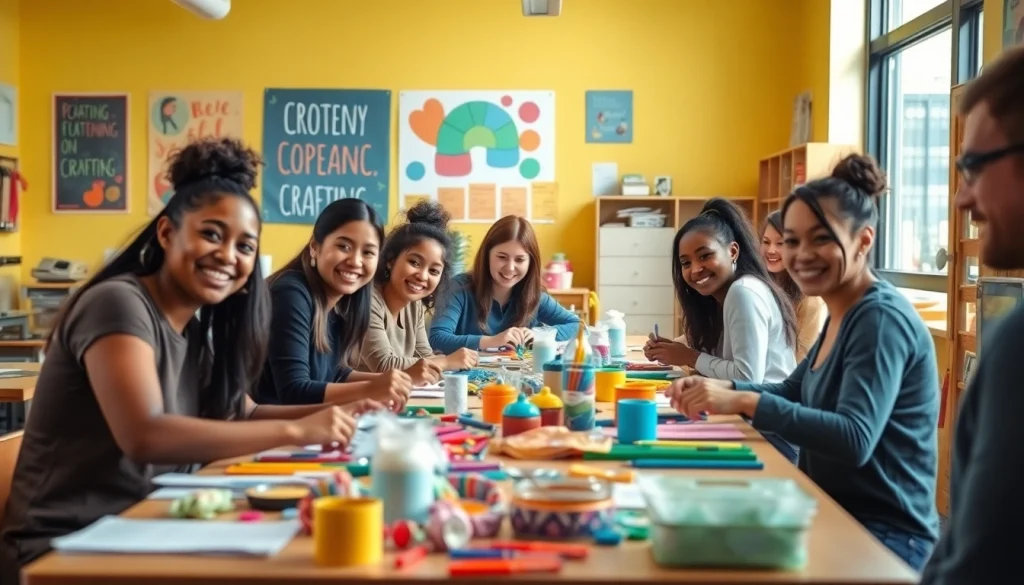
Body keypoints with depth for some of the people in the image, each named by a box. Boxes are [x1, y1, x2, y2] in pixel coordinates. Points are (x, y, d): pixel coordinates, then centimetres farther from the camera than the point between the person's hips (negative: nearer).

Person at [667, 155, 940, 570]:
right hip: (837, 519, 8)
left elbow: (855, 440, -29)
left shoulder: (881, 320, -19)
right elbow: (794, 395, 18)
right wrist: (722, 389, -1)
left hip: (886, 536, -8)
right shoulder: (842, 316, 9)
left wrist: (745, 402, -33)